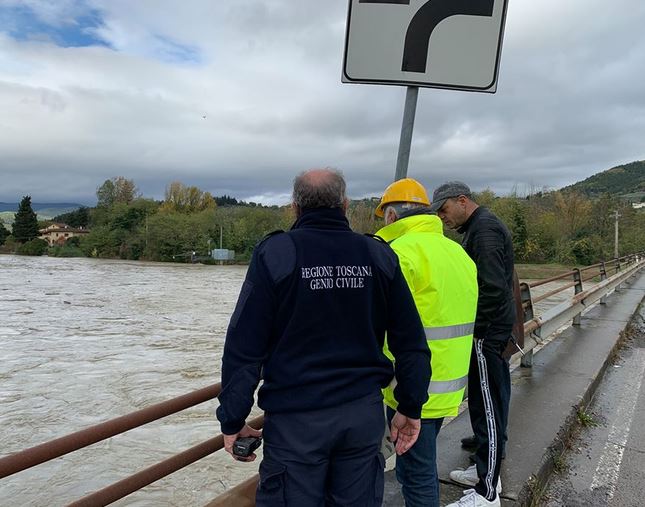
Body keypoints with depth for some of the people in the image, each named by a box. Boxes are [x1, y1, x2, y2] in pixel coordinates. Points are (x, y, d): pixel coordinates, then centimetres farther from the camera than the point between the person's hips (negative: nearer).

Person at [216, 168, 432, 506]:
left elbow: (243, 348, -10)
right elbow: (410, 343, 2)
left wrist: (233, 420, 0)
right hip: (365, 415, 4)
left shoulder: (274, 253, -8)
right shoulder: (380, 256, 1)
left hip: (295, 419, -3)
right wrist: (410, 408, 12)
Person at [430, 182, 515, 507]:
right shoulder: (476, 227, 15)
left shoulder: (484, 229, -17)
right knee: (488, 404, 18)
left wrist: (474, 331, -19)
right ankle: (486, 470, 33)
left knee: (487, 407, -2)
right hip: (490, 330, 10)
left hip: (486, 333, -10)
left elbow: (494, 289, -24)